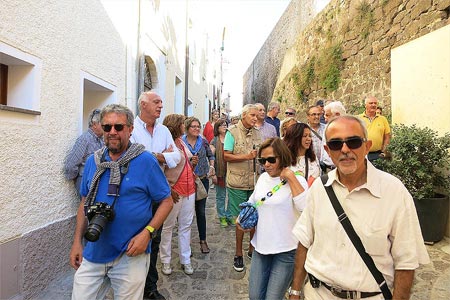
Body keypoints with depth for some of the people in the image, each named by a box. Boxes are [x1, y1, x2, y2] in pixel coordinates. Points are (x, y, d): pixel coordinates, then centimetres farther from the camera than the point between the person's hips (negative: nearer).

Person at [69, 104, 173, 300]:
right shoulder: (92, 161, 3)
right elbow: (85, 203, 12)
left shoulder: (146, 161, -12)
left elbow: (166, 201, -8)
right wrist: (77, 241, 8)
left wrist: (147, 232, -19)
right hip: (93, 254, 4)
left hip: (131, 255, -4)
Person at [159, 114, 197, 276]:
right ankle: (165, 261, 25)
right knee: (168, 227, 8)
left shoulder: (182, 142, 12)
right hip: (174, 192, -7)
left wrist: (193, 163, 1)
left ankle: (185, 260, 27)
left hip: (189, 190, 8)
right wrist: (169, 190, -18)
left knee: (186, 226, 14)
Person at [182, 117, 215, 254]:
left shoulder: (203, 141, 1)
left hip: (203, 179, 2)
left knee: (201, 211, 9)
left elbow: (211, 155, 15)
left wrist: (212, 167, 1)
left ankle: (203, 240, 24)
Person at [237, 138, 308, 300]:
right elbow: (252, 202, 21)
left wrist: (290, 177, -26)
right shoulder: (263, 177, 5)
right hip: (261, 246, 6)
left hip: (285, 250, -5)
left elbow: (305, 207, -30)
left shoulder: (296, 180, -12)